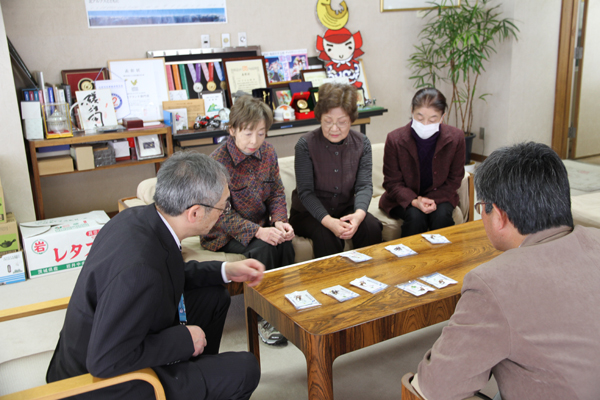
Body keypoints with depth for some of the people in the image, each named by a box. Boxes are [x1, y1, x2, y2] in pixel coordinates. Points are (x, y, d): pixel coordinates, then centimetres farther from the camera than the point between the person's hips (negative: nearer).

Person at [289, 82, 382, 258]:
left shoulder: (362, 143, -3)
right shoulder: (305, 145, -14)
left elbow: (364, 185, -10)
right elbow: (305, 191, -17)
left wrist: (359, 214, -32)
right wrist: (328, 221, -33)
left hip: (346, 209, 3)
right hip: (308, 213, -3)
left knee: (371, 227, -24)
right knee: (327, 236, -33)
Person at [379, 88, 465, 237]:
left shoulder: (456, 138, -12)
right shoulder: (395, 139, -16)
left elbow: (455, 179, -1)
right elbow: (392, 182, -9)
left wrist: (434, 199, -18)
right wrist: (414, 201, -26)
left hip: (439, 196, 2)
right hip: (404, 198, -1)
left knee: (442, 216, -27)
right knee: (415, 217, -30)